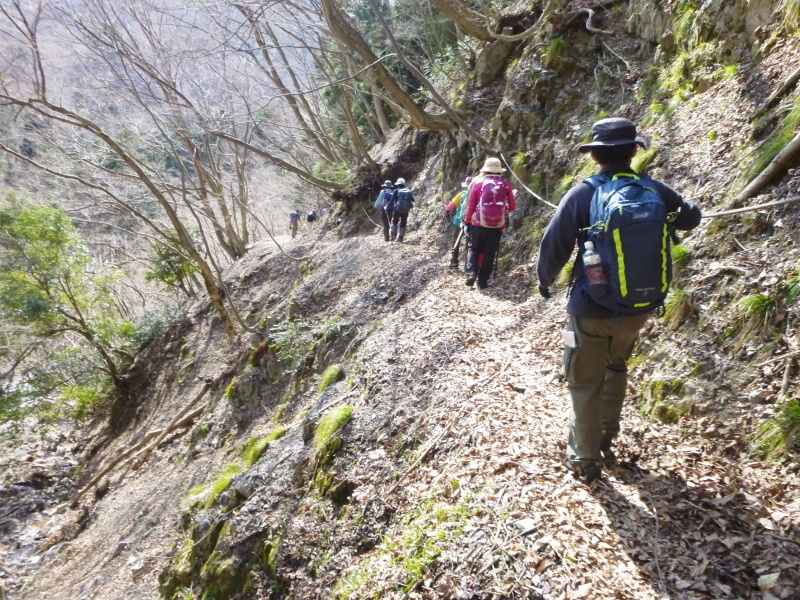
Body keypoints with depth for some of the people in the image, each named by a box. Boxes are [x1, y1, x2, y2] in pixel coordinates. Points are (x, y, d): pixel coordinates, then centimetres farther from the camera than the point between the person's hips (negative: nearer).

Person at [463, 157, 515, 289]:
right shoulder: (506, 185, 0)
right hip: (497, 227, 0)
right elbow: (512, 207, 4)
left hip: (479, 225, 0)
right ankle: (483, 281, 10)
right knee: (490, 253, 10)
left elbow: (471, 206, 0)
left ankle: (471, 272, -4)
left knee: (475, 249, 17)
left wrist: (468, 221, 11)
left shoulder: (478, 184, -3)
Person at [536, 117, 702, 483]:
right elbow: (691, 218, 16)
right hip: (638, 307, 4)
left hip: (592, 309, -4)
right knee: (616, 367, 28)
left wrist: (544, 281, 9)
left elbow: (552, 248, -10)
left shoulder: (581, 195, -15)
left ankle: (584, 459, 22)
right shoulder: (656, 192, -4)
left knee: (586, 384, 11)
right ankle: (606, 436, 40)